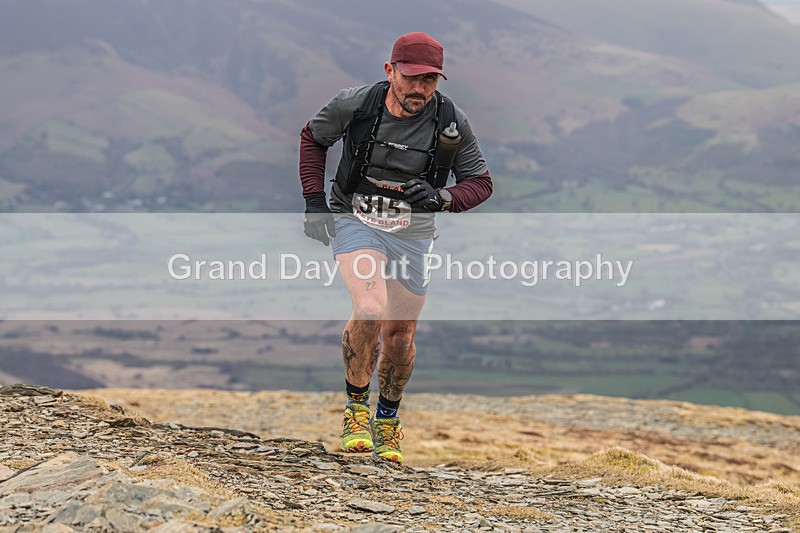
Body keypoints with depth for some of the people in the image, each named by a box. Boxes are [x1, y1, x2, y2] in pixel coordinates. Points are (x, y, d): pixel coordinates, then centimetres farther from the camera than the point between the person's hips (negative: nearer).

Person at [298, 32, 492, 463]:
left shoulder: (451, 121, -14)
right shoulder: (354, 104, -16)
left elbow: (480, 182, -3)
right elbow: (313, 137, 5)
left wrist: (441, 198, -24)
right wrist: (314, 200, -2)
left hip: (412, 233, 2)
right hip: (355, 220, -2)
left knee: (400, 336, 10)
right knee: (370, 310, -26)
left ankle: (387, 419, 36)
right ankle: (356, 408, -4)